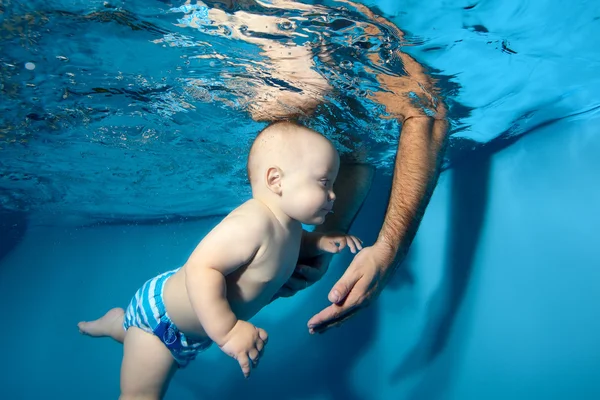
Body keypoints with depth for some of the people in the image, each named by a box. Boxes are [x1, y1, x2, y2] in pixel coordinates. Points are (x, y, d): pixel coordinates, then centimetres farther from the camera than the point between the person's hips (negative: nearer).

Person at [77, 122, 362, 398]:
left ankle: (119, 323, 53)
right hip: (159, 313, -9)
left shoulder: (288, 223, -8)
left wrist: (319, 242, -2)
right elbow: (201, 267, -44)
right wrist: (226, 330, -43)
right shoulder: (253, 222, -38)